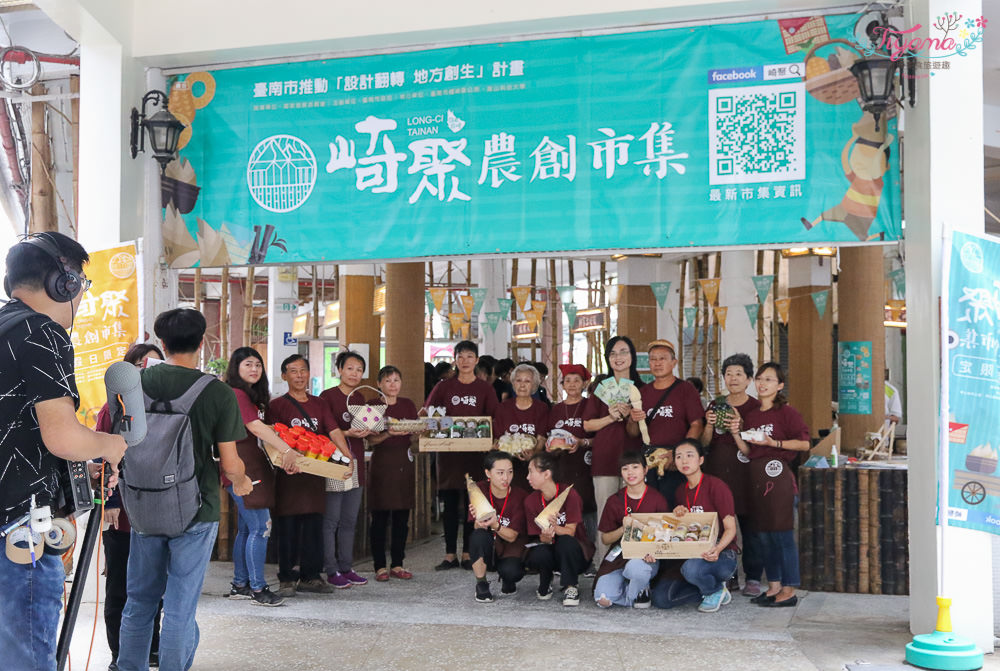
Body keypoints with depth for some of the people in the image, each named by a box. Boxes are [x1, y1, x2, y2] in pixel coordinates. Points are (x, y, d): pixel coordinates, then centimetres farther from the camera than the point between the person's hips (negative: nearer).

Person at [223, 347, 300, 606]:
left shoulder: (254, 396, 18)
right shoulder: (236, 394, -13)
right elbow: (256, 427, -22)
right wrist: (287, 451, -29)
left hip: (253, 469, 10)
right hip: (243, 469, -10)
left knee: (246, 529, 13)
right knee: (260, 527, -9)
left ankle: (240, 585, 20)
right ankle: (257, 588, -3)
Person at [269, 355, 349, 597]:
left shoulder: (319, 404, 14)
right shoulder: (277, 405, 2)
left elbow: (334, 431, 4)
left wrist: (349, 456, -11)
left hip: (317, 472, 4)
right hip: (289, 473, -4)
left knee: (314, 525, 7)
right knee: (288, 527, -1)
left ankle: (310, 576, 16)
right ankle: (287, 579, 7)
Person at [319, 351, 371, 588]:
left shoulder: (360, 398, 14)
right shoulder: (328, 396, -7)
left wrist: (367, 432, -2)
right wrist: (346, 433, -22)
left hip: (355, 462, 7)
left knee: (349, 520, 11)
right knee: (331, 520, -2)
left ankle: (346, 567, 19)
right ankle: (331, 571, 5)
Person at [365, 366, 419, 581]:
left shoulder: (408, 405, 11)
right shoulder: (373, 406, -2)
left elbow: (416, 435, 11)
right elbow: (371, 439, -8)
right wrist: (388, 434, -25)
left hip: (404, 462, 4)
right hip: (382, 462, -4)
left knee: (402, 518, 7)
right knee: (380, 518, -1)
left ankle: (397, 564, 15)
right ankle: (380, 566, 6)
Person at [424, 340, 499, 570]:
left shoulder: (485, 389, 6)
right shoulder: (444, 387, 6)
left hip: (475, 451, 0)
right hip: (448, 450, 0)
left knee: (472, 503, 3)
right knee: (450, 504, 3)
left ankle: (468, 553, 11)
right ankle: (450, 555, 9)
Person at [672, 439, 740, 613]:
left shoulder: (716, 486, -11)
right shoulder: (681, 490, 10)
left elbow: (730, 529, -14)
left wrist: (717, 550, -33)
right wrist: (679, 515, -4)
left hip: (722, 554, -7)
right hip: (692, 554, 7)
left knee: (691, 568, -39)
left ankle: (716, 591, -4)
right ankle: (711, 586, 12)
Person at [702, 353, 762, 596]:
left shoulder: (756, 407, 2)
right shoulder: (715, 405, 12)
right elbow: (704, 443, 9)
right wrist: (709, 425, -10)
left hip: (745, 475, -3)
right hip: (717, 473, 3)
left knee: (750, 525, -2)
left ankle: (753, 578, 8)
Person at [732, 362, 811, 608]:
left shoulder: (786, 412, -4)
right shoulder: (751, 416, 15)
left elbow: (804, 443, -9)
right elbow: (747, 452, 14)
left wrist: (773, 443, -15)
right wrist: (735, 434, -1)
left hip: (778, 475, -7)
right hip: (756, 477, 7)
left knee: (782, 535, -5)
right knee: (763, 535, 10)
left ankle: (789, 590, 1)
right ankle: (774, 586, 20)